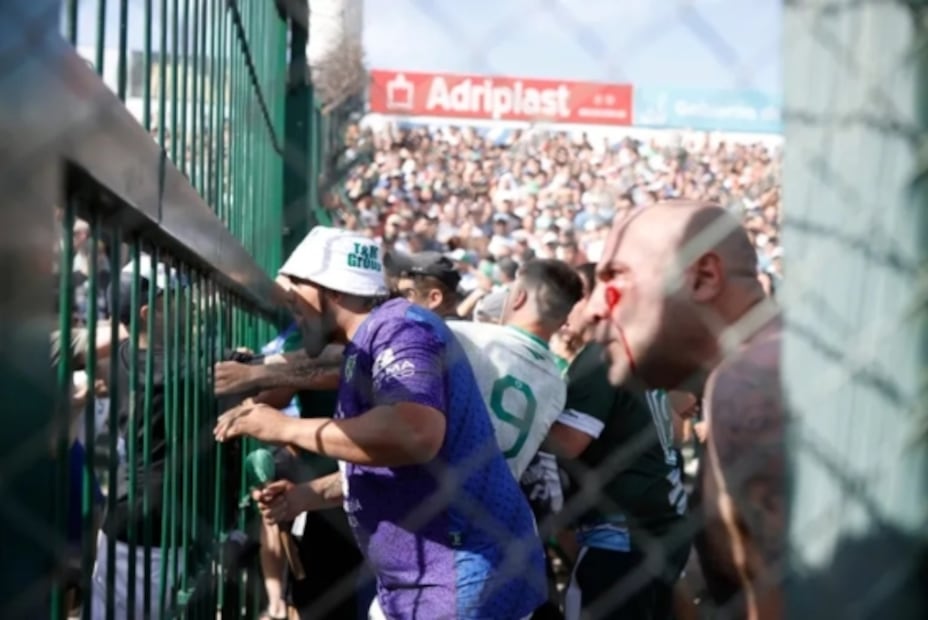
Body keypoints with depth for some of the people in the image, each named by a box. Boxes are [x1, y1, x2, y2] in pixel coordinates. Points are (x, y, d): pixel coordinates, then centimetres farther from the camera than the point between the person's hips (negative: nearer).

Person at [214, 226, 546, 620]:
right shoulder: (367, 347, 16)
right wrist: (308, 495, 16)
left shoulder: (397, 327, -15)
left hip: (461, 586, -10)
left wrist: (288, 429, -25)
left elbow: (416, 434, -34)